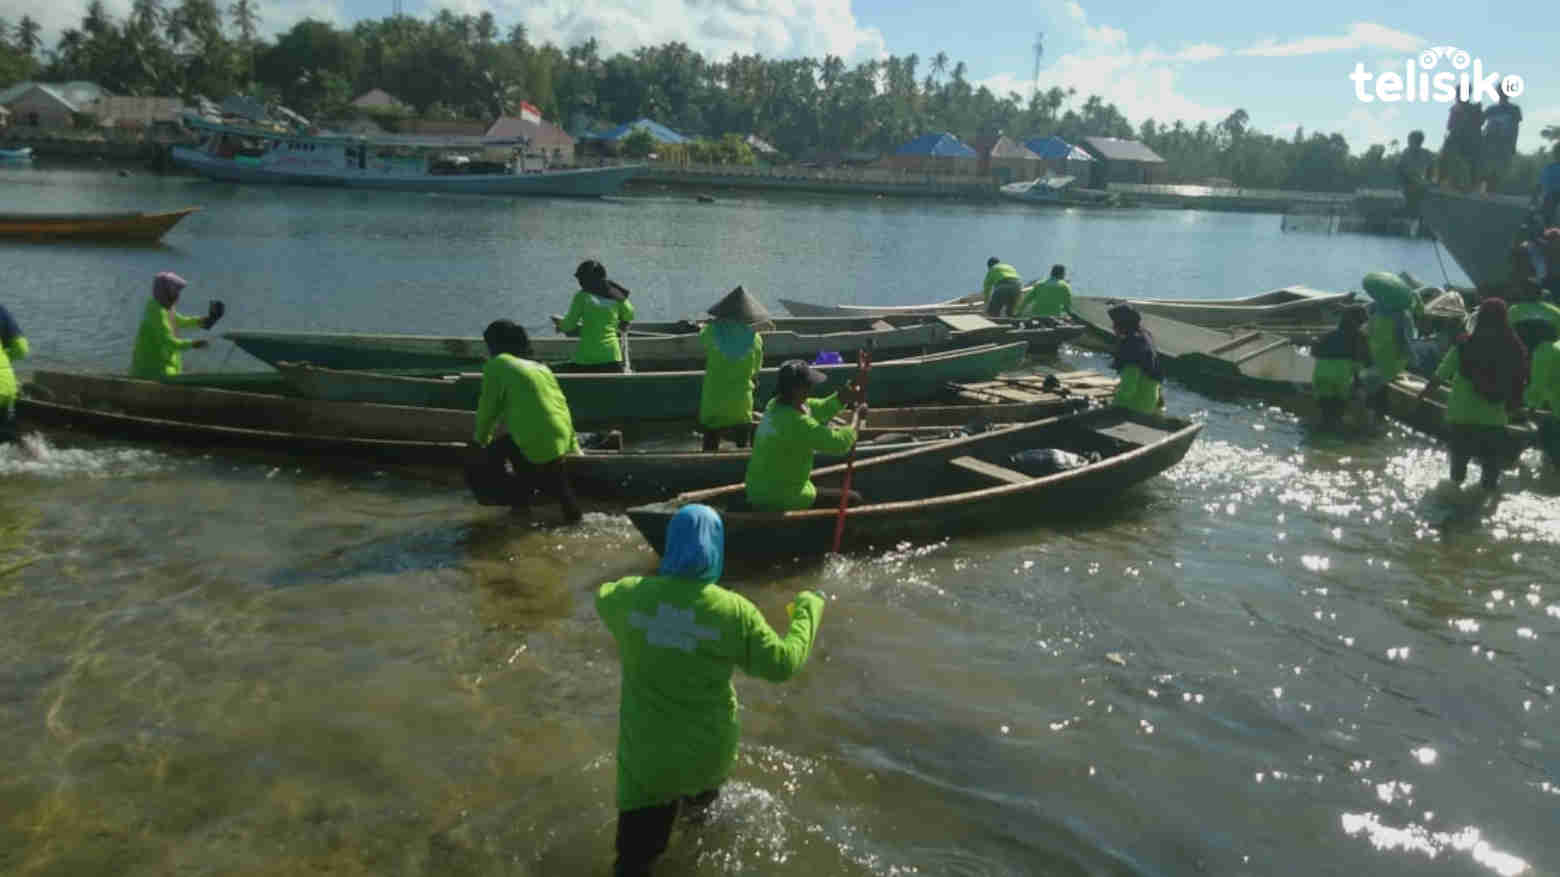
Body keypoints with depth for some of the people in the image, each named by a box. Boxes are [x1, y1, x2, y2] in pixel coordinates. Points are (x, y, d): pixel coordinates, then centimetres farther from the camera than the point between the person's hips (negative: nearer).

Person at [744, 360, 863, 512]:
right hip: (781, 501, -9)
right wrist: (857, 417, -8)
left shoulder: (776, 405, -1)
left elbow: (818, 410, 7)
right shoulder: (797, 423, -27)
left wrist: (842, 397, -10)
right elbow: (839, 443, -23)